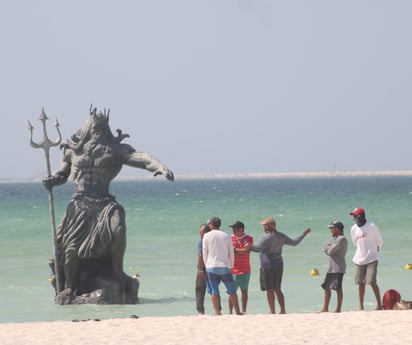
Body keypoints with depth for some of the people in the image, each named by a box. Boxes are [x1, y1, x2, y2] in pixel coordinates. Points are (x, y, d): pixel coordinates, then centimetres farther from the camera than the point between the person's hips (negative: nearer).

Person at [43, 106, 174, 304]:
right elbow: (62, 173, 22)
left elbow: (139, 158, -6)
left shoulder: (114, 149, 6)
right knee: (72, 246, -12)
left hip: (105, 203, 0)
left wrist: (160, 167, -22)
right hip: (81, 205, 0)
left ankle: (117, 273, -8)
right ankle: (68, 288, 5)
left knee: (117, 230, -28)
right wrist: (51, 181, -1)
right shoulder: (73, 150, 10)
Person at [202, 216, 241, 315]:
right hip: (224, 266, 1)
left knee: (214, 291, 2)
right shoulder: (226, 236, 5)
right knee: (231, 290, 6)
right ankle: (238, 312, 5)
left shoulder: (207, 236, 1)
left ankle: (217, 312, -2)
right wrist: (231, 266, 20)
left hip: (211, 267, -1)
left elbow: (205, 253, 3)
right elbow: (231, 253, 9)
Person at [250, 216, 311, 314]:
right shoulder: (281, 236, 7)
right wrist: (305, 233, 30)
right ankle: (283, 310, 13)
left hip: (268, 266, -7)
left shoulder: (267, 237, -15)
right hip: (278, 266, 7)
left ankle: (272, 312, -4)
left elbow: (258, 248, -27)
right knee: (277, 289, 15)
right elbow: (294, 242, 17)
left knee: (270, 290, -3)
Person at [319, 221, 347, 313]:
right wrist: (329, 248, -7)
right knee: (327, 287, 12)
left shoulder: (342, 239, -13)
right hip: (331, 268, 10)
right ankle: (325, 309, 18)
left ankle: (338, 309, -6)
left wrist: (329, 248, 2)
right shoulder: (334, 239, 19)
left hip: (338, 268, -10)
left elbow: (330, 252, -19)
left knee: (338, 288, -8)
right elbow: (324, 248, 13)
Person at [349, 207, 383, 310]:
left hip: (371, 259, -5)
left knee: (372, 282, -12)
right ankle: (361, 306, 10)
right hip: (359, 259, 5)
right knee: (361, 283, 4)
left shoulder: (372, 226, -8)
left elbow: (379, 242, 3)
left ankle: (379, 304, -2)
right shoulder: (354, 229, 6)